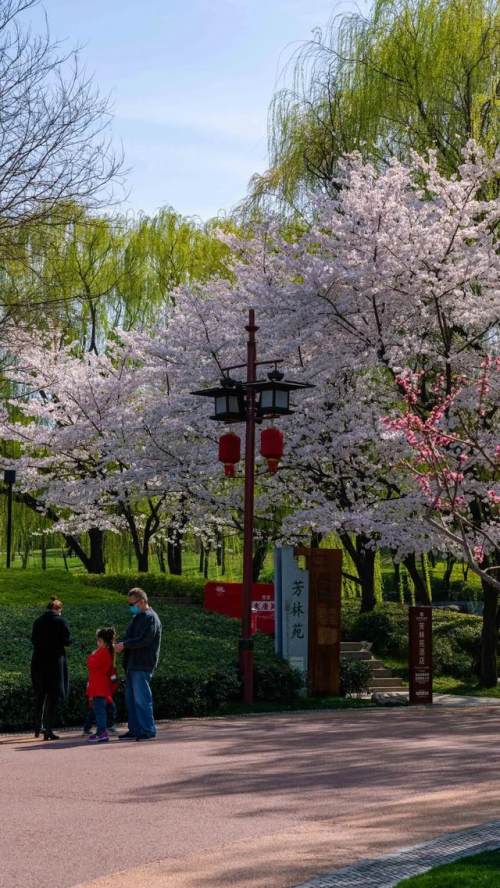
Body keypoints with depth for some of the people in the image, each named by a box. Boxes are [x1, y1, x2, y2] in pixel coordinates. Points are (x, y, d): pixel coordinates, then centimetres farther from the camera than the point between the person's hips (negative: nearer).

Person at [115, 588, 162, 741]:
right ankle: (135, 730, 18)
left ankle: (148, 730, -4)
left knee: (142, 699, -8)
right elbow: (131, 638, 22)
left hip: (142, 665, -10)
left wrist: (124, 645, -14)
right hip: (133, 665, 10)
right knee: (131, 698, 12)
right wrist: (121, 646, 3)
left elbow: (143, 641, -20)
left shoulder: (150, 618, -11)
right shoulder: (137, 617, 19)